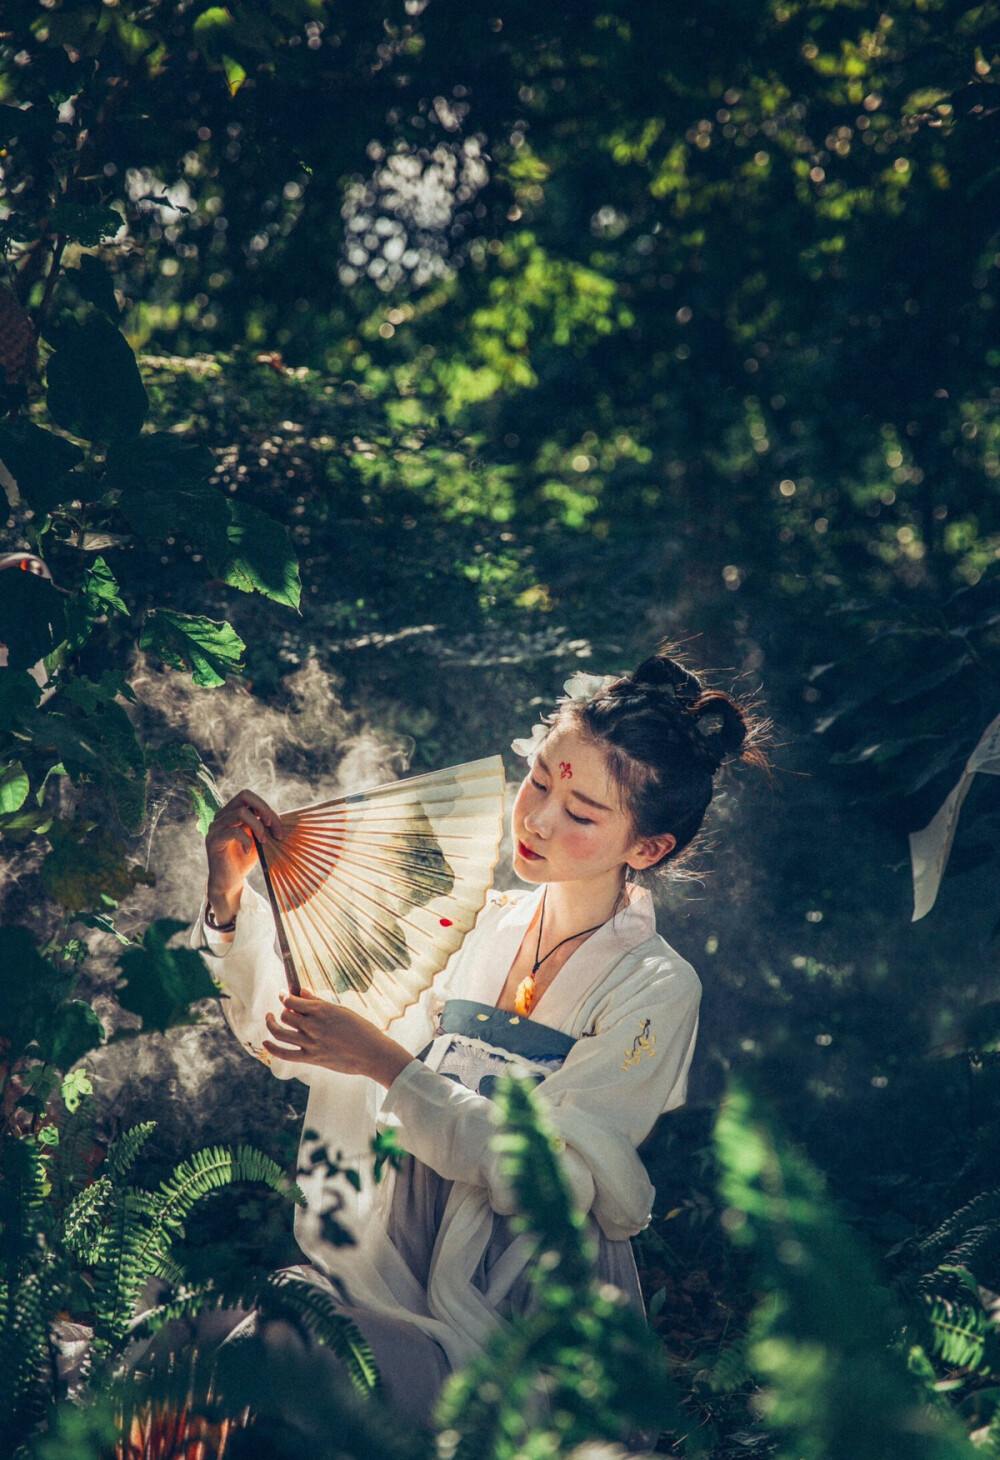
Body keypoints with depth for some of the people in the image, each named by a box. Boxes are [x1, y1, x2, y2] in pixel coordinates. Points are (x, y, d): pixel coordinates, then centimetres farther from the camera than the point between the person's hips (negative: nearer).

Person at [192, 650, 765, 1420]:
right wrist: (231, 895, -5)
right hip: (394, 1287, 4)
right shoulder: (475, 926, 9)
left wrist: (387, 1063, -20)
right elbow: (288, 1036, 8)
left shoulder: (655, 988, -6)